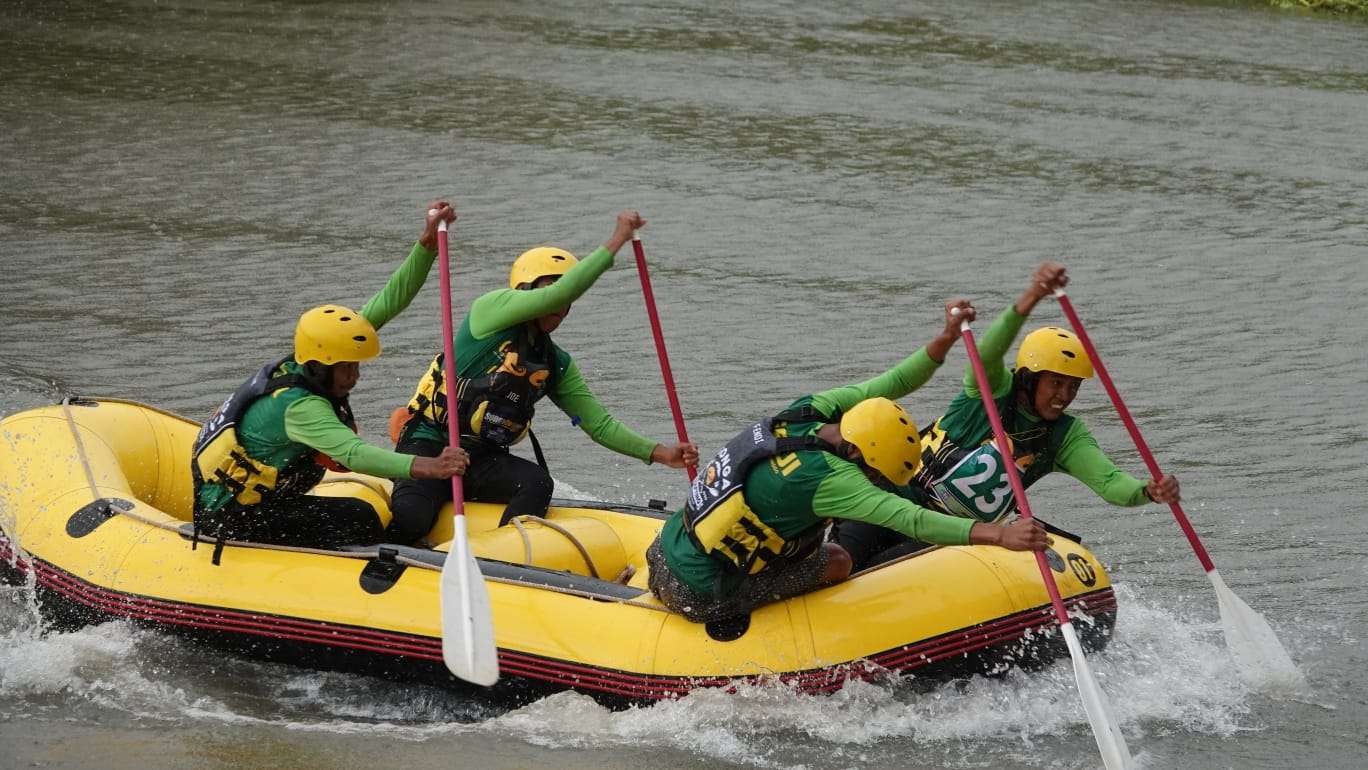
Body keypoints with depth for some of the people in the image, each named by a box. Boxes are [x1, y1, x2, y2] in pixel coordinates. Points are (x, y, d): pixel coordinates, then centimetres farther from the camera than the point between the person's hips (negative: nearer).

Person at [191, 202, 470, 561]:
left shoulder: (310, 370, -2)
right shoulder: (298, 405, -27)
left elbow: (387, 304, -4)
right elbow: (353, 453, -45)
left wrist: (427, 244, -14)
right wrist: (426, 466, -59)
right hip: (231, 521, -10)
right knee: (358, 519, -19)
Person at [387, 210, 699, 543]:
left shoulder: (556, 365, 12)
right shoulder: (492, 308, -6)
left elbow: (599, 424, 10)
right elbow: (558, 293, -21)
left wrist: (659, 453, -4)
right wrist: (615, 243, -21)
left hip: (483, 459, 6)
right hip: (429, 441, -6)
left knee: (537, 483, -26)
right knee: (410, 521, -30)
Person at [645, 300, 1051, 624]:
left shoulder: (812, 411, -5)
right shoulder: (823, 478, -27)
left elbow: (892, 384, 2)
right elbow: (909, 520, -35)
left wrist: (946, 339, -9)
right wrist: (998, 534, -41)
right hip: (700, 598, -8)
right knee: (836, 562, 1)